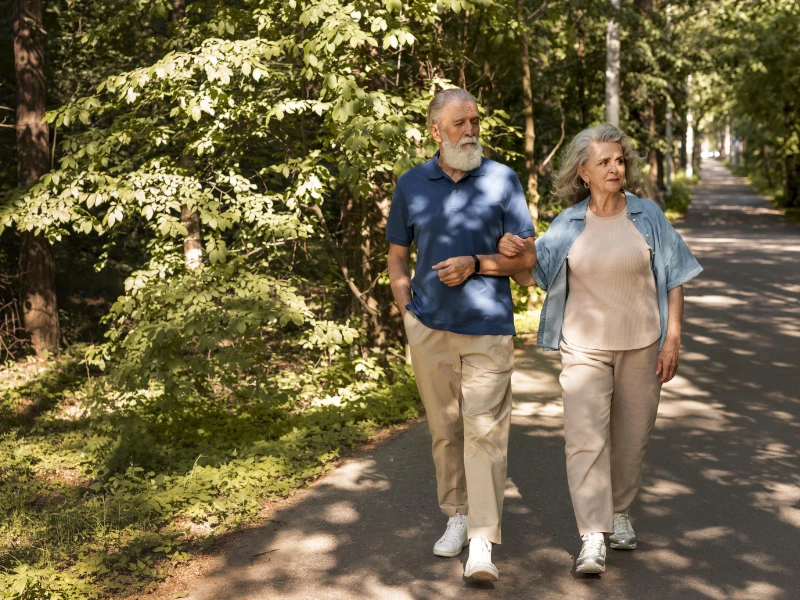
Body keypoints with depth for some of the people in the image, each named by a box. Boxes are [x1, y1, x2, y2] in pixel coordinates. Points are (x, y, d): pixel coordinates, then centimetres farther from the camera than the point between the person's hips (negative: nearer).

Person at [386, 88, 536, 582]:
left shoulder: (502, 180, 0)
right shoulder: (411, 185, 6)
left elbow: (526, 256, 1)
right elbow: (397, 258, 15)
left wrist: (475, 264, -14)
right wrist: (408, 314, 3)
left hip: (488, 326, -2)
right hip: (430, 328, 3)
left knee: (485, 431, -7)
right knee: (443, 429, 11)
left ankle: (483, 543, -6)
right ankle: (457, 517, 27)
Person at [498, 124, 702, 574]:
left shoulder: (647, 216, 0)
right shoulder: (568, 224, 1)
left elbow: (674, 280, 3)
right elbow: (530, 274, 5)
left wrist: (672, 340, -3)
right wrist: (509, 253, -17)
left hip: (641, 346, 1)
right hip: (585, 346, -1)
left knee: (631, 436, 10)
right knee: (585, 436, -11)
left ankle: (620, 512, 33)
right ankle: (593, 537, -9)